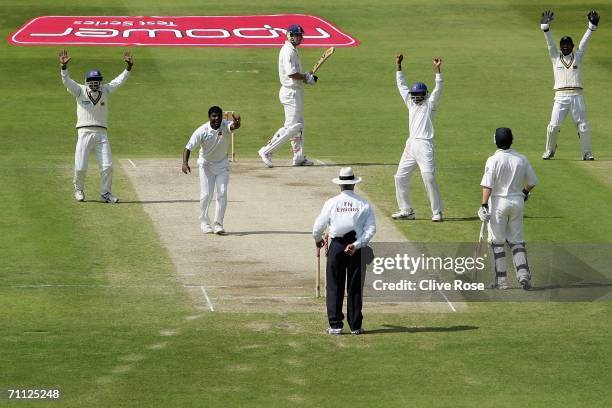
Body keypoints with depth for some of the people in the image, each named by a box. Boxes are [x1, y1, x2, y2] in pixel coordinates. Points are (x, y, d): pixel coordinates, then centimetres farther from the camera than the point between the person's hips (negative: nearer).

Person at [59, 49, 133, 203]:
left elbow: (119, 80, 4)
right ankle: (78, 189, 21)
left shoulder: (105, 91, 11)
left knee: (107, 167, -3)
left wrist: (129, 68, -11)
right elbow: (66, 81, -9)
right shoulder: (80, 91, 4)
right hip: (84, 132, -2)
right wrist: (64, 67, -26)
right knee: (80, 167, -5)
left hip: (101, 133, 2)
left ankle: (106, 193, 13)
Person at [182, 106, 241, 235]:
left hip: (222, 164, 1)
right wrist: (185, 163, -42)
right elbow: (188, 147, -25)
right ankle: (204, 222, 16)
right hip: (206, 164, -1)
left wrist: (236, 122, -71)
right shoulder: (202, 131, -24)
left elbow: (234, 126, -45)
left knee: (222, 194, -4)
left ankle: (218, 224, 4)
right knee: (206, 194, -3)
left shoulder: (225, 126, -21)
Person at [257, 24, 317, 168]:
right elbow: (292, 74, -25)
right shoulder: (288, 51, -18)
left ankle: (299, 157, 20)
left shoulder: (292, 50, 15)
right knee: (292, 126, -10)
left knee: (298, 125, 14)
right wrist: (307, 77, -12)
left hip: (295, 91, 11)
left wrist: (307, 76, 5)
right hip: (291, 92, -11)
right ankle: (267, 151, -8)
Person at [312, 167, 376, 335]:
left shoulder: (331, 203, -2)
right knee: (355, 288, 7)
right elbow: (371, 229, -8)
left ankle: (335, 325, 2)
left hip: (336, 247, -1)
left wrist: (318, 240, 21)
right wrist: (356, 245, -10)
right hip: (357, 249, 1)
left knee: (334, 287, 5)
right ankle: (355, 326, 9)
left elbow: (318, 227, 1)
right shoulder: (364, 204, 0)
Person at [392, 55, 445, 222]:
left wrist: (437, 70, -22)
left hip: (425, 145, -7)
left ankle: (437, 212, -8)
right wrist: (399, 66, 17)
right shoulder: (411, 103, 19)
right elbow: (402, 86, 22)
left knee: (429, 178, -13)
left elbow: (438, 89, -12)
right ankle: (406, 210, 14)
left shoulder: (430, 104, 2)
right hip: (411, 145, 7)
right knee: (400, 177, 6)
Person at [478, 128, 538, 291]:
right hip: (518, 201, 4)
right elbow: (532, 182, 11)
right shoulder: (522, 159, 1)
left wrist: (484, 205, -19)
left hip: (499, 202, -4)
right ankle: (523, 274, -4)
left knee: (497, 242, 4)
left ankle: (501, 280, 3)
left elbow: (488, 185, -18)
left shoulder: (493, 160, -12)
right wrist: (525, 193, 30)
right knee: (517, 240, 12)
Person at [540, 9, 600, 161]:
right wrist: (545, 26, -6)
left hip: (576, 96, 0)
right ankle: (549, 151, 9)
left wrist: (592, 26, -3)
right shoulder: (555, 58, 14)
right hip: (560, 96, 0)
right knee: (553, 126, -8)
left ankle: (587, 153, 5)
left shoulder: (577, 57, 14)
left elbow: (585, 41, 7)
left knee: (583, 126, -4)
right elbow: (549, 41, 5)